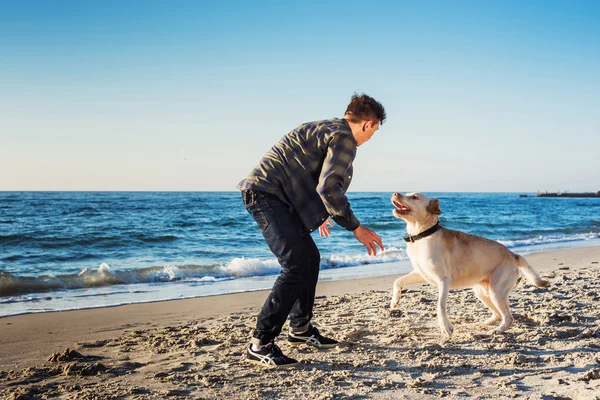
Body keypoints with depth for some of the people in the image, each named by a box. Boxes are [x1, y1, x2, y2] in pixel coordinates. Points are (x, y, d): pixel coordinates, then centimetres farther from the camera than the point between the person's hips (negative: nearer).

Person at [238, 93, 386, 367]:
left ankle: (300, 328, 29)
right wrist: (355, 228, -17)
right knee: (296, 266, -16)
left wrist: (319, 214, 43)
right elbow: (329, 187, -22)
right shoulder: (344, 137, -11)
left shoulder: (326, 129, 20)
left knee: (310, 258, 17)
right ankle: (260, 344, -13)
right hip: (266, 193, -11)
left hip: (275, 195, 11)